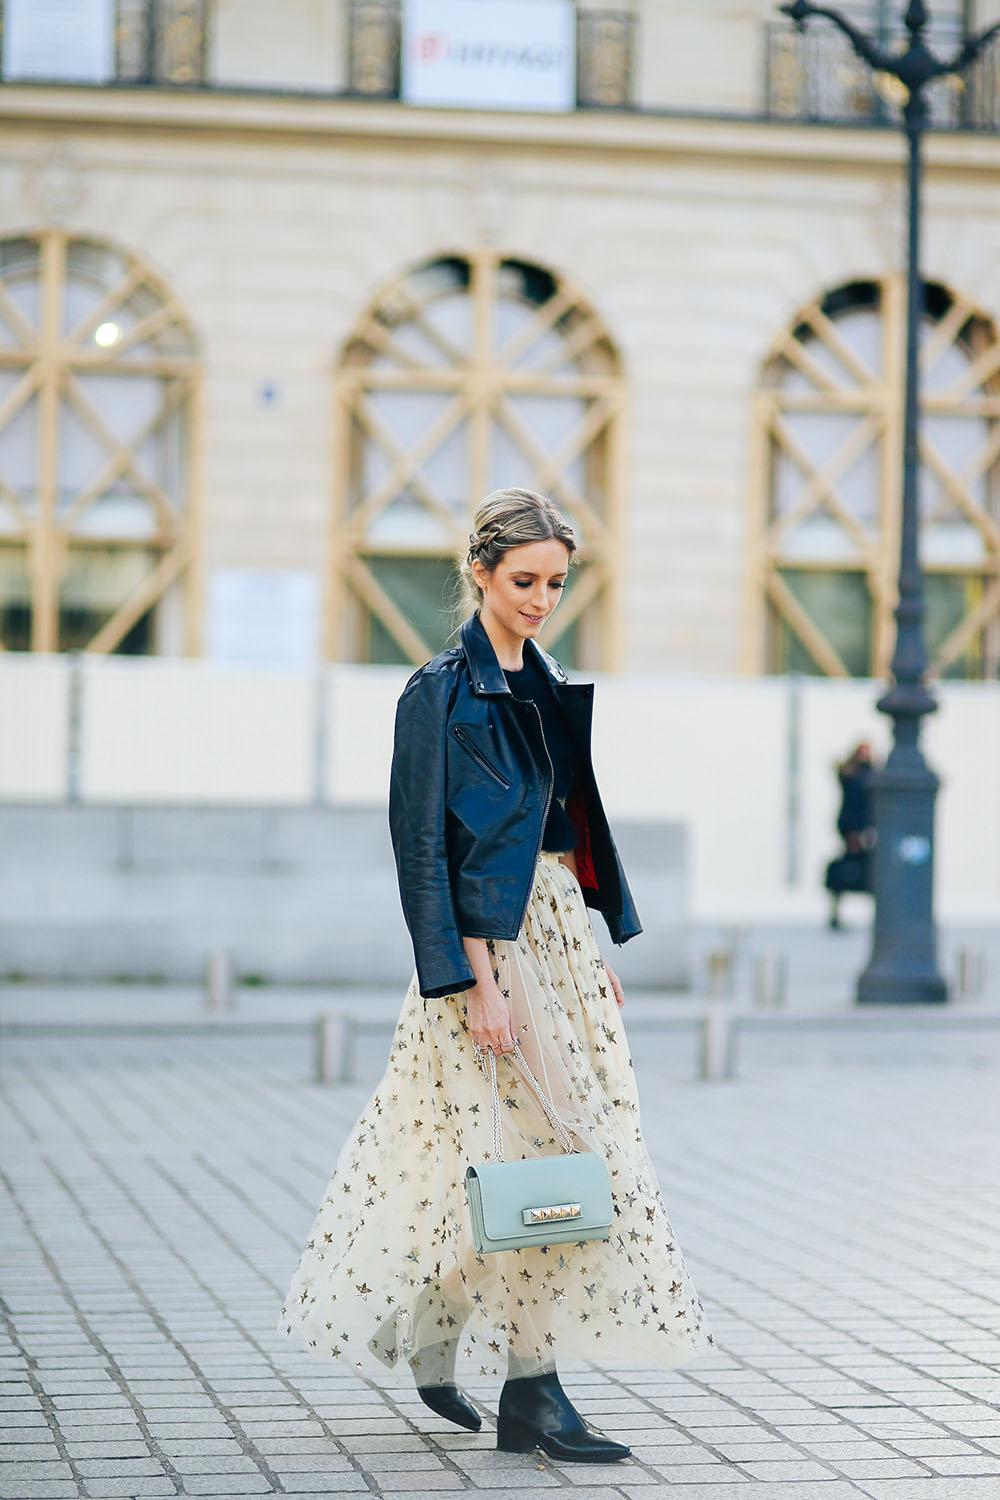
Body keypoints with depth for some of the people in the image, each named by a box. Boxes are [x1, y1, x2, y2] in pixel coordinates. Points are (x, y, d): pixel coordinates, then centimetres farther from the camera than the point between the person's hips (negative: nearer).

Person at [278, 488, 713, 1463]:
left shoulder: (546, 687, 14)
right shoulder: (443, 692, -10)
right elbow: (425, 850, -14)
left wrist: (600, 955, 15)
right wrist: (478, 982, -19)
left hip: (560, 933, 8)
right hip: (490, 942, -8)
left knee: (574, 1141, 8)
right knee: (524, 1144, -9)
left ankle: (433, 1346, 21)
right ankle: (530, 1393, -3)